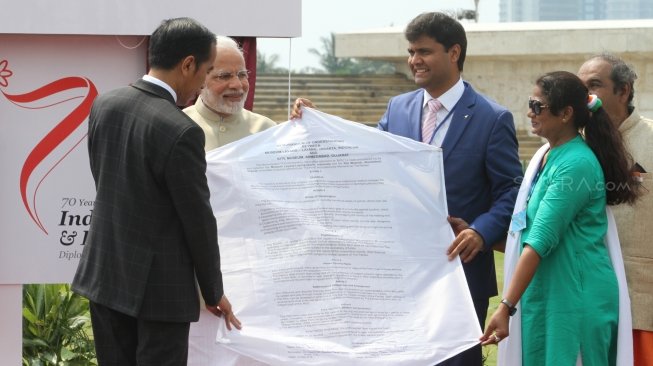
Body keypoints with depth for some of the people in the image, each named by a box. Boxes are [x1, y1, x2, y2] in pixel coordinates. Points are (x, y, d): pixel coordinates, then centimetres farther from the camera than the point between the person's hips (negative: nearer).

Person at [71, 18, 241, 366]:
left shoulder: (103, 105, 0)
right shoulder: (181, 132, -21)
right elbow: (198, 220, -13)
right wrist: (213, 292, 0)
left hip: (104, 274, 7)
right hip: (159, 285, -7)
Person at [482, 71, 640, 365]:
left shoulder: (575, 164, -16)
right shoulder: (549, 156, 12)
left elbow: (541, 241, -23)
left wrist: (507, 307, -26)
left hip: (574, 298, -9)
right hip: (546, 294, 9)